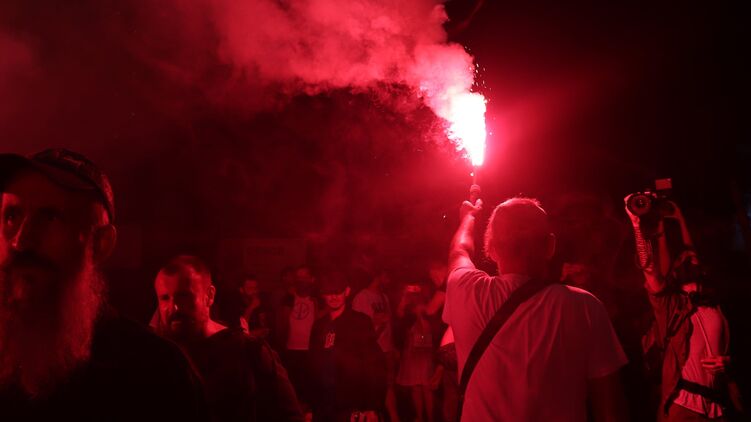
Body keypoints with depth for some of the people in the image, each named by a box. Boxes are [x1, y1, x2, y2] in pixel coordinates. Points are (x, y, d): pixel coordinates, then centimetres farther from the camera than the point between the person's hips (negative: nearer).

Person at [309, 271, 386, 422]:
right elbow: (313, 365, 14)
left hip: (353, 407, -4)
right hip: (322, 408, 4)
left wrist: (373, 407, -13)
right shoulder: (319, 325, 9)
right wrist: (309, 406, 11)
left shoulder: (361, 321, -5)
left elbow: (375, 365, -9)